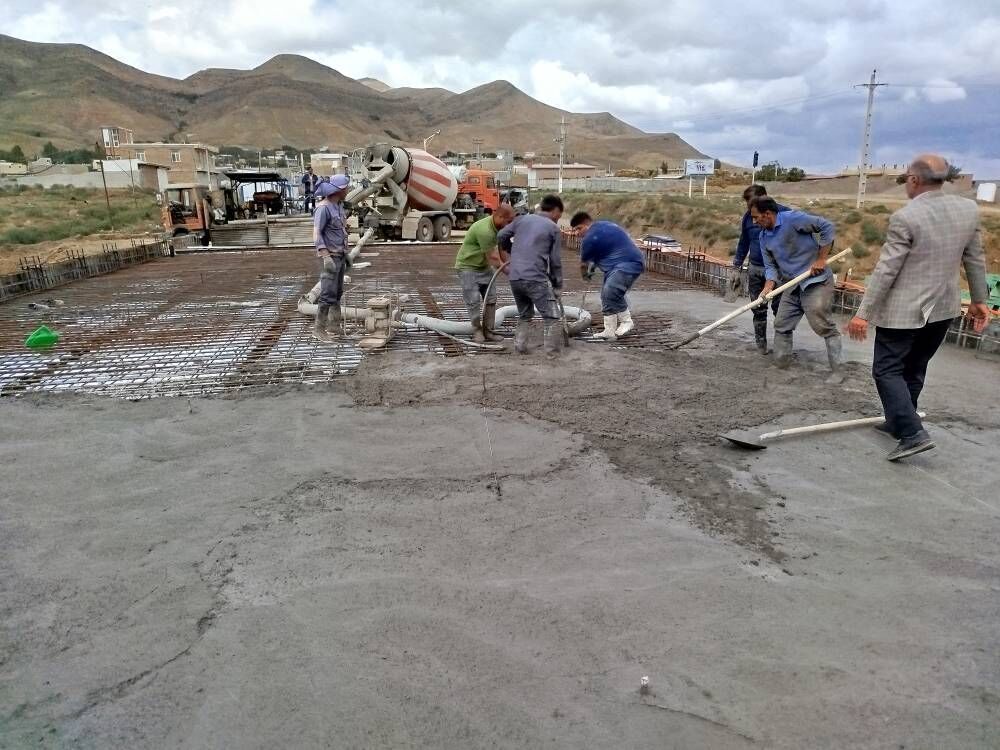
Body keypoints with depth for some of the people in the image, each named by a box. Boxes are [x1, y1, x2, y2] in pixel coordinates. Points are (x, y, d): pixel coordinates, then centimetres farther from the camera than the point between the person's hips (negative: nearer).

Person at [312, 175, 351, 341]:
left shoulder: (339, 206, 12)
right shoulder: (323, 207, -16)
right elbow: (317, 233, -21)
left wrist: (345, 255, 21)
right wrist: (325, 256, -31)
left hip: (339, 255, 9)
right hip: (329, 256, -9)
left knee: (337, 292, 13)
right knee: (328, 294, -11)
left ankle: (334, 324, 21)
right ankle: (319, 328, -5)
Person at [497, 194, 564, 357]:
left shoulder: (522, 219, 14)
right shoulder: (553, 228, 4)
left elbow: (501, 236, 16)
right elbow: (555, 261, 2)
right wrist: (558, 285, 11)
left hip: (514, 277, 5)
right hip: (536, 278, -5)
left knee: (524, 314, 22)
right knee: (550, 315, 5)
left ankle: (520, 346, 19)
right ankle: (551, 350, 3)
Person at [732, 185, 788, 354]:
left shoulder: (783, 213, -10)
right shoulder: (748, 217, 4)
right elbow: (743, 243, 15)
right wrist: (736, 267, 14)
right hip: (755, 269, 4)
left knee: (779, 308, -1)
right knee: (758, 309, 8)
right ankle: (760, 343, 19)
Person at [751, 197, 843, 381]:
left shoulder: (793, 219, -16)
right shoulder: (764, 237, 6)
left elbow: (827, 227, -15)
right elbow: (770, 266, 6)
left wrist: (821, 259, -16)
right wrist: (768, 287, -12)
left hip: (816, 281, -8)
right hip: (791, 287, 8)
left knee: (824, 327, -9)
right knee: (781, 326, 10)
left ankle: (837, 371, -1)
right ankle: (781, 366, 22)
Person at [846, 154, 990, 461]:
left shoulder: (905, 217, -19)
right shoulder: (969, 209, 0)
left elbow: (886, 270, -19)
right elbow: (975, 259, 9)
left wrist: (864, 313, -14)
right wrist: (979, 299, 20)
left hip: (904, 310, -7)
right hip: (943, 308, 7)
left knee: (887, 370, 1)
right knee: (914, 369, 20)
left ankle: (913, 433, -9)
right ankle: (898, 422, 32)